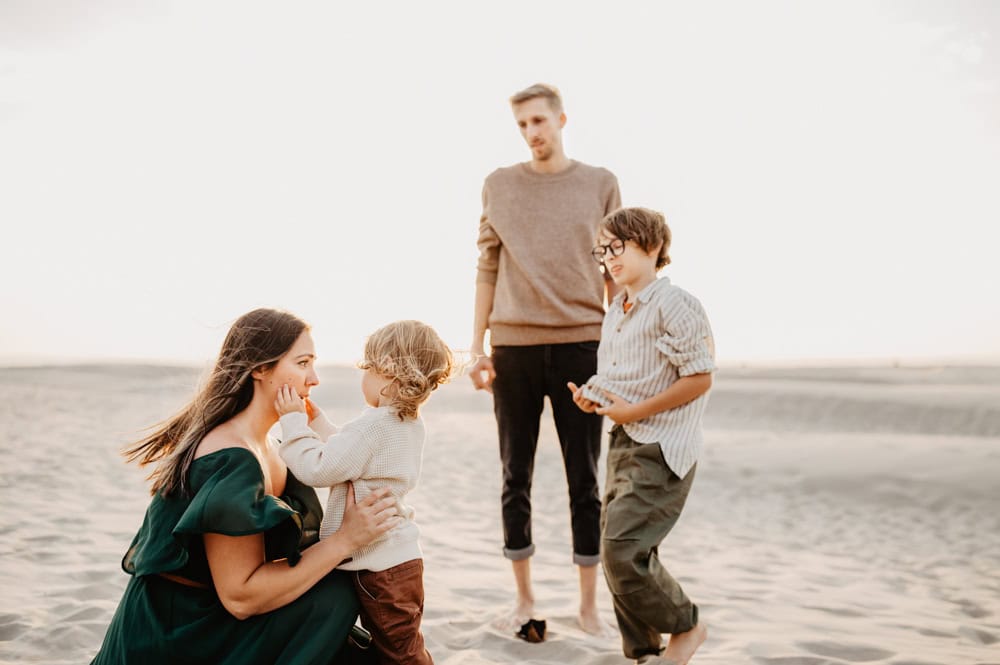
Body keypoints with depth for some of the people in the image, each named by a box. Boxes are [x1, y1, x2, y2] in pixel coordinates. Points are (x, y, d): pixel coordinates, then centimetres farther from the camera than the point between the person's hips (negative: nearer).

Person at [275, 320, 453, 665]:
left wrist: (294, 420, -14)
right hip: (402, 558, 9)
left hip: (379, 566, -9)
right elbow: (345, 453, 17)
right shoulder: (410, 425, 8)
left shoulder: (372, 426, -24)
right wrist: (315, 419, 15)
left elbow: (317, 469, -23)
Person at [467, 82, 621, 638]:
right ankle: (525, 600, 20)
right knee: (517, 477, 7)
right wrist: (478, 349, 4)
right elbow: (488, 271, 8)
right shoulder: (500, 186, 8)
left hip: (581, 346, -1)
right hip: (513, 346, 1)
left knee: (585, 481, 5)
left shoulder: (601, 185, 6)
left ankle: (590, 605, 16)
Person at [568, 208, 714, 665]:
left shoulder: (673, 305, -14)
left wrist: (635, 410, -18)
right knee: (621, 554, 11)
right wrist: (592, 398, 3)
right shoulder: (615, 313, 13)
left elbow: (699, 379, -17)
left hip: (661, 449, -9)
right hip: (623, 443, 9)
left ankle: (685, 627, 11)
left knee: (622, 550, -12)